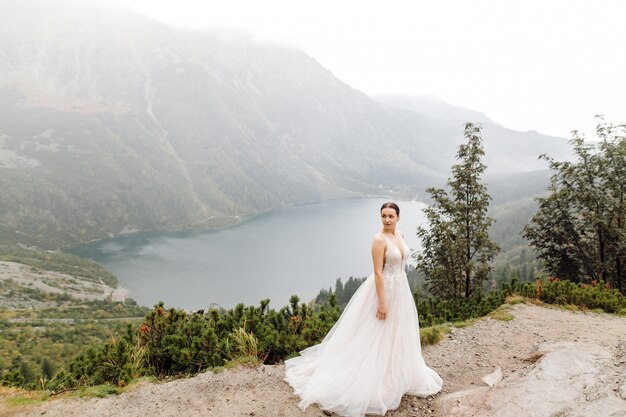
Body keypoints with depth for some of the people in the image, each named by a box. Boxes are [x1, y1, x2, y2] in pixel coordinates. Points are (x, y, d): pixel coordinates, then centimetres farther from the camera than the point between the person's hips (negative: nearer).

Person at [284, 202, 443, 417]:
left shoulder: (399, 235, 5)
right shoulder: (379, 240, -21)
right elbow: (378, 273, -23)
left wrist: (402, 292, 19)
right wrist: (382, 302, -23)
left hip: (401, 289, 9)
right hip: (384, 290, -9)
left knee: (398, 333, 20)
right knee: (379, 335, 3)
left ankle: (396, 373, 39)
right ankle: (376, 379, 20)